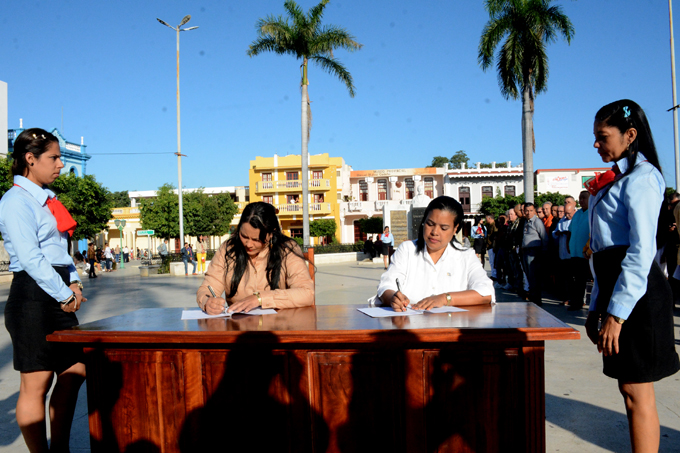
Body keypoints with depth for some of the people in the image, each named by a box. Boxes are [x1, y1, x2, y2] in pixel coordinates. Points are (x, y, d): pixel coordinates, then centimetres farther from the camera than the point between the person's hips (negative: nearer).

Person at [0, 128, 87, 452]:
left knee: (74, 371, 12)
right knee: (36, 383, -1)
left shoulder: (46, 199, 17)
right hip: (33, 296, -9)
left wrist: (73, 281, 5)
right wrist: (66, 294, -15)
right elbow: (29, 258, -18)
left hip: (59, 297, 9)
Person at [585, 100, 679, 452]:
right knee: (630, 391, 13)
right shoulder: (615, 180, 18)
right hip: (615, 289, 9)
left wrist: (617, 312, -21)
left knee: (637, 393, -2)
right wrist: (596, 307, 18)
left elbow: (641, 252, -19)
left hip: (635, 295, -9)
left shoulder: (641, 177, -9)